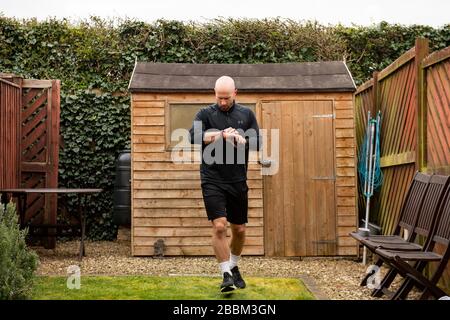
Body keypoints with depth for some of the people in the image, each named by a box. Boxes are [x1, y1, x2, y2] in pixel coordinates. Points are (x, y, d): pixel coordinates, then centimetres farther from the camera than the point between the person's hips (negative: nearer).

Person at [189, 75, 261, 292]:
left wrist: (239, 140, -19)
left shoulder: (246, 114, 8)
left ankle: (234, 267, 34)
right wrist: (222, 134, -27)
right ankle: (226, 275, -4)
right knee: (219, 226, -14)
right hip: (213, 181, -3)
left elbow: (257, 142, 1)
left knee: (239, 229, 10)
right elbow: (194, 136, -15)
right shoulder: (205, 114, 1)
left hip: (238, 181, 3)